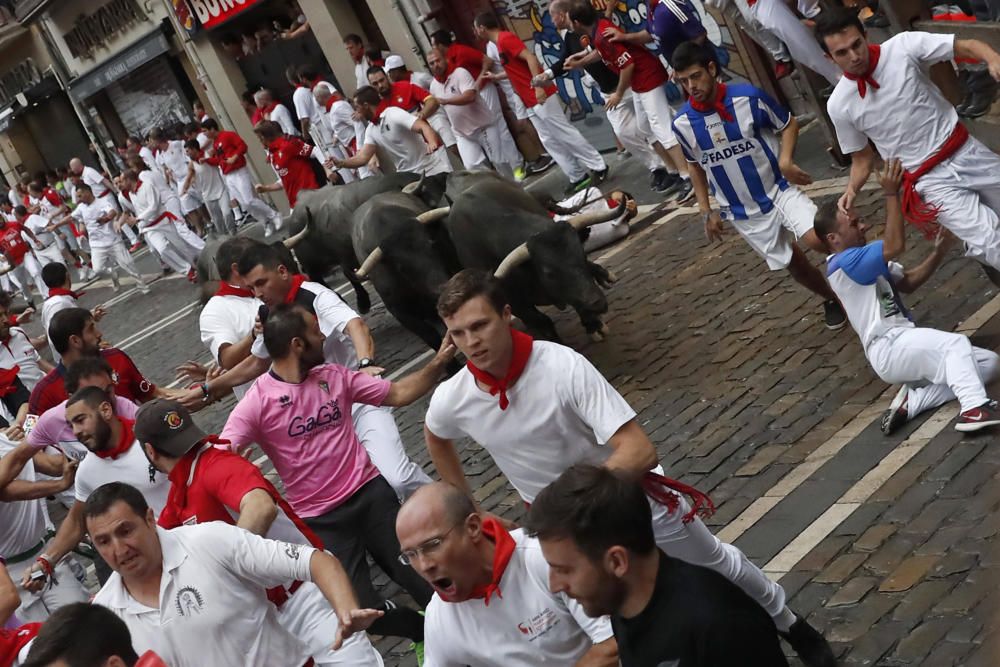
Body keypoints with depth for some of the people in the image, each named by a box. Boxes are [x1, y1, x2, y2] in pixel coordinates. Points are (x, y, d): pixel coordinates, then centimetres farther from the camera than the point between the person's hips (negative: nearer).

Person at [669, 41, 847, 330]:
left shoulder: (748, 97, -17)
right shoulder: (682, 123, -9)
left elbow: (789, 124, -1)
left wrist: (786, 160, -18)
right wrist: (706, 211, 9)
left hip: (779, 189, -3)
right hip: (743, 212, 3)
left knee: (818, 239, -25)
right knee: (792, 263, 12)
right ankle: (832, 299, 40)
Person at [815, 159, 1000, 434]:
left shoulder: (866, 262, 21)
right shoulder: (844, 263, -12)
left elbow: (908, 282, 20)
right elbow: (895, 246, -22)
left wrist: (939, 252, 5)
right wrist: (891, 194, -19)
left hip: (904, 344, 10)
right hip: (888, 348, -10)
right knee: (955, 343, -29)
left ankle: (911, 400, -9)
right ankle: (974, 409, -43)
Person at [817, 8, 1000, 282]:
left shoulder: (903, 46, -10)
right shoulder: (839, 105, -8)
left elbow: (966, 46, -15)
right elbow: (862, 157, 5)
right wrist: (851, 190, -13)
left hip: (965, 151, 2)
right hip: (930, 180, -2)